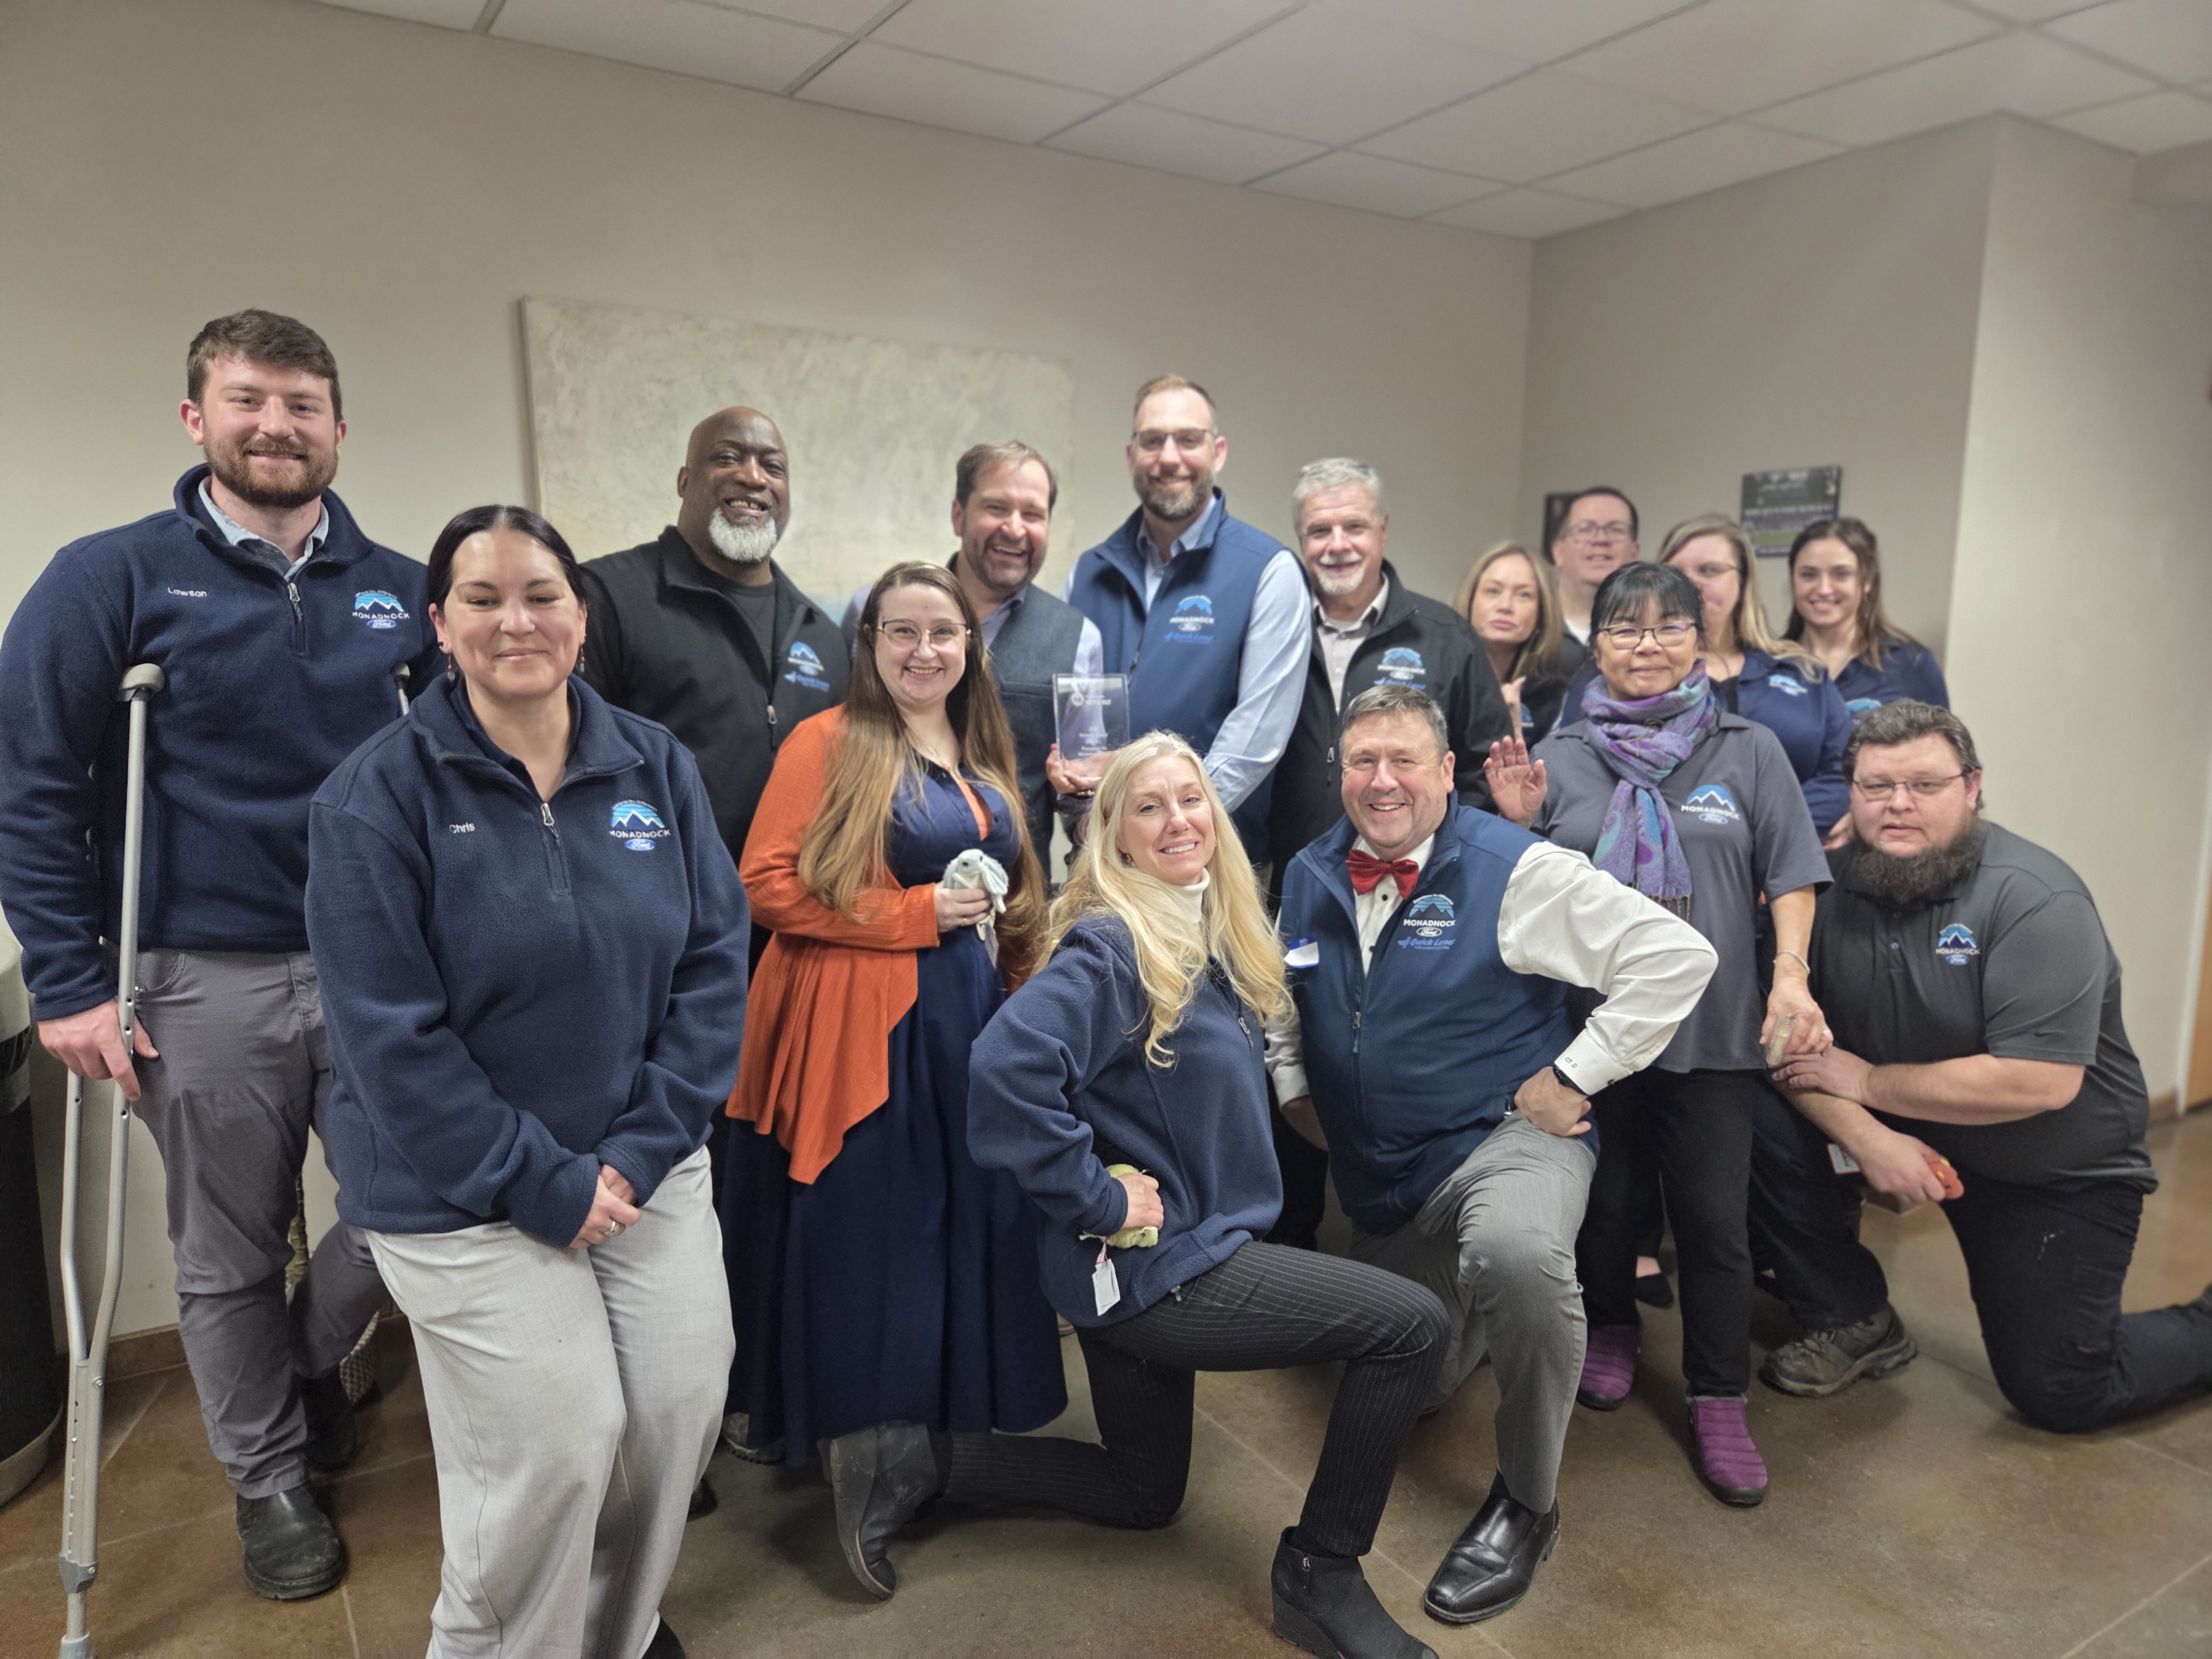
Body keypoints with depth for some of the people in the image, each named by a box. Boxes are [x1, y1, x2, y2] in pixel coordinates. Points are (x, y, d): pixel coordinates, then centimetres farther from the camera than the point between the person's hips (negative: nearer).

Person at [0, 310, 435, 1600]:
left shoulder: (401, 591, 5)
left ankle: (309, 1355, 38)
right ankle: (272, 1477, 36)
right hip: (205, 984, -2)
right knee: (231, 1262, 12)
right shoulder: (113, 579, -3)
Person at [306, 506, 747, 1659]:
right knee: (554, 1454, -3)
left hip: (649, 1174, 4)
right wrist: (545, 1185, -15)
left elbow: (713, 962, -1)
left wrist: (642, 1150, -9)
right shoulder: (380, 793, -11)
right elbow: (389, 1037, -14)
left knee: (680, 1410, 7)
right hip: (463, 1200, -4)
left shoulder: (656, 766, 0)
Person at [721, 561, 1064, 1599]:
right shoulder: (830, 742, -6)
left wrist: (1011, 978, 15)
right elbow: (768, 882, -15)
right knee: (867, 1248, 0)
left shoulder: (983, 754, 15)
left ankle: (939, 1442, 28)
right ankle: (864, 1480, 16)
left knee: (969, 1231, 10)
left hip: (975, 1025, 7)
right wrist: (916, 913, -16)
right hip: (864, 1032, -6)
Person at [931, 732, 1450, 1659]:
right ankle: (1321, 1573, 6)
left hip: (1156, 1266, 10)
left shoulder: (1213, 937, 8)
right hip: (1155, 1267, -10)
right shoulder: (1112, 947, -20)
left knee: (1143, 1497, 23)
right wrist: (1099, 1198, -25)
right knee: (1411, 1324, -7)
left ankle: (936, 1462, 22)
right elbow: (1009, 1068, -34)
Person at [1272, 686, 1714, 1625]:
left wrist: (1574, 1076, -17)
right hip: (1377, 1176, 6)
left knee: (1517, 1255, -40)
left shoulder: (1512, 870, -14)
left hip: (1507, 1136, -5)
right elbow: (1277, 992, 22)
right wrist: (1293, 1084, 11)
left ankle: (1526, 1501, -14)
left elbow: (1677, 956, -19)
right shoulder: (1310, 878, 3)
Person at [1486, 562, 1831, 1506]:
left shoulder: (1749, 750, 4)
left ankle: (1718, 1401, 20)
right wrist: (1517, 825, -10)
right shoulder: (1561, 756, 6)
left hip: (1713, 1026, -1)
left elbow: (1789, 874, 3)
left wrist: (1791, 974, -9)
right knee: (1603, 1196, 14)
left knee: (1714, 1218, 4)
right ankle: (1610, 1332, 40)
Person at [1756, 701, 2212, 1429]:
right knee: (1763, 1126, -19)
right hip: (1914, 1139, 4)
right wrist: (1867, 1137, -26)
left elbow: (2039, 1082, -32)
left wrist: (1867, 1081, -24)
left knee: (2058, 1394, 1)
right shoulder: (1835, 885, -10)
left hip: (2062, 1173, -4)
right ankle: (1857, 1323, 2)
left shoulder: (2036, 899, -25)